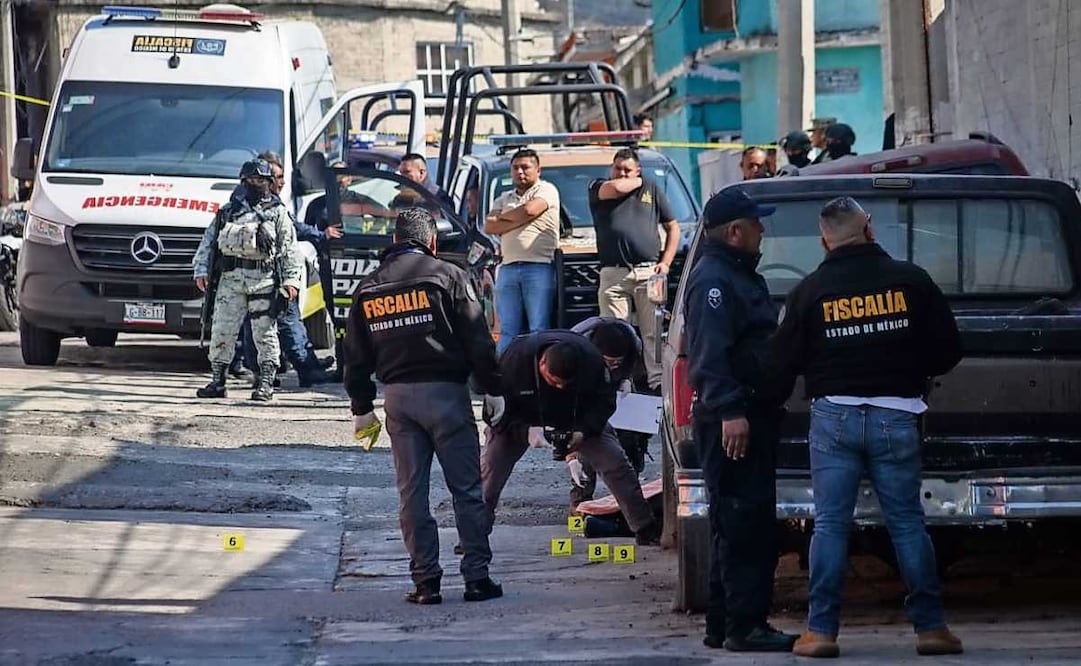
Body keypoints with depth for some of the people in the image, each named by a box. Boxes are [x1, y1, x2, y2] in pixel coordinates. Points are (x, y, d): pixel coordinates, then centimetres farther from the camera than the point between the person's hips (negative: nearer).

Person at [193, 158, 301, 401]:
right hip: (230, 278, 2)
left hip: (264, 280, -2)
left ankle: (266, 382, 1)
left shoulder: (278, 213, 11)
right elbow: (208, 242, 17)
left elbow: (289, 249, 6)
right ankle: (217, 382, 7)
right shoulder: (228, 210, 18)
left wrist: (291, 279, -4)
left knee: (265, 332, -3)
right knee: (221, 331, 0)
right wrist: (201, 270, 5)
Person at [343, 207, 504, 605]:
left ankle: (425, 580, 3)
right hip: (445, 392, -3)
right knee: (466, 487, 1)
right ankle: (477, 576, -1)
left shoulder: (367, 289, 10)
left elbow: (356, 356, 13)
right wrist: (494, 388, 0)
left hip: (397, 395, 3)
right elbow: (478, 341, -6)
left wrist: (361, 407, 20)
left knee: (411, 491, 6)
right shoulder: (447, 277, -2)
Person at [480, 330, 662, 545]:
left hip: (580, 422, 1)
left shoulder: (591, 359, -29)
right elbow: (496, 408, -22)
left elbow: (604, 402, -14)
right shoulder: (515, 359, -34)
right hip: (521, 421, -1)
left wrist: (583, 432, -30)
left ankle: (645, 529, 0)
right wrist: (526, 431, -37)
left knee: (615, 462, -11)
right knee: (490, 466, -19)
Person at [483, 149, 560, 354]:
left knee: (539, 328, -8)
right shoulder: (505, 199, 23)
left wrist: (501, 217, 6)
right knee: (508, 330, 2)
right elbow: (489, 227, 9)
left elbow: (529, 210, -12)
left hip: (539, 267, -5)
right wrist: (520, 220, -4)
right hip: (508, 268, 5)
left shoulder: (546, 190, 6)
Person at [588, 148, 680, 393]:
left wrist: (665, 262, 8)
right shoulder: (598, 189, 12)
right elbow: (617, 188, -13)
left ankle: (658, 380, -7)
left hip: (648, 272, 1)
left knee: (654, 332, -5)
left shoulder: (651, 190, 17)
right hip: (613, 275, -1)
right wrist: (639, 182, 8)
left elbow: (673, 228, 20)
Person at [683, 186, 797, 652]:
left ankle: (723, 625, 17)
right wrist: (729, 411, -29)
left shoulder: (738, 277, 22)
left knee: (750, 526, 13)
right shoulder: (713, 280, -12)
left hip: (748, 419, 11)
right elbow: (710, 354, -23)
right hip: (732, 421, -11)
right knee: (743, 524, -12)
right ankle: (742, 626, -13)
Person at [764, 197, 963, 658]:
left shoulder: (810, 291, 0)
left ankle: (821, 629, -1)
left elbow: (783, 362, 3)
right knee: (907, 522, 6)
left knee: (830, 524, 2)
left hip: (833, 417, 0)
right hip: (895, 416, 0)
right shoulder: (910, 281, 1)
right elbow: (947, 349, 5)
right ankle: (930, 625, 6)